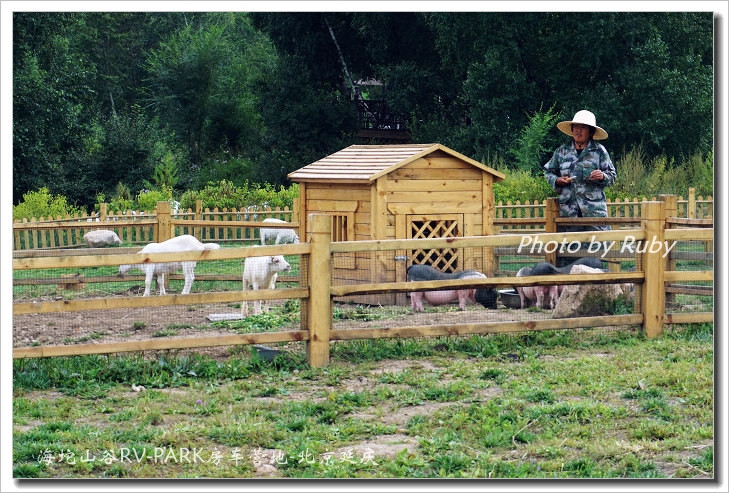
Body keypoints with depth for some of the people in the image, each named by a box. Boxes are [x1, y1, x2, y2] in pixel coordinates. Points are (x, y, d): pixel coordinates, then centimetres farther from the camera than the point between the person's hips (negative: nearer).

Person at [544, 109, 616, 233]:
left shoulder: (599, 151, 7)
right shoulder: (561, 151, 13)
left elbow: (612, 175, 9)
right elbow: (548, 172, 21)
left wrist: (603, 177, -13)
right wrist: (557, 180, 0)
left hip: (594, 209, -2)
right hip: (568, 208, 2)